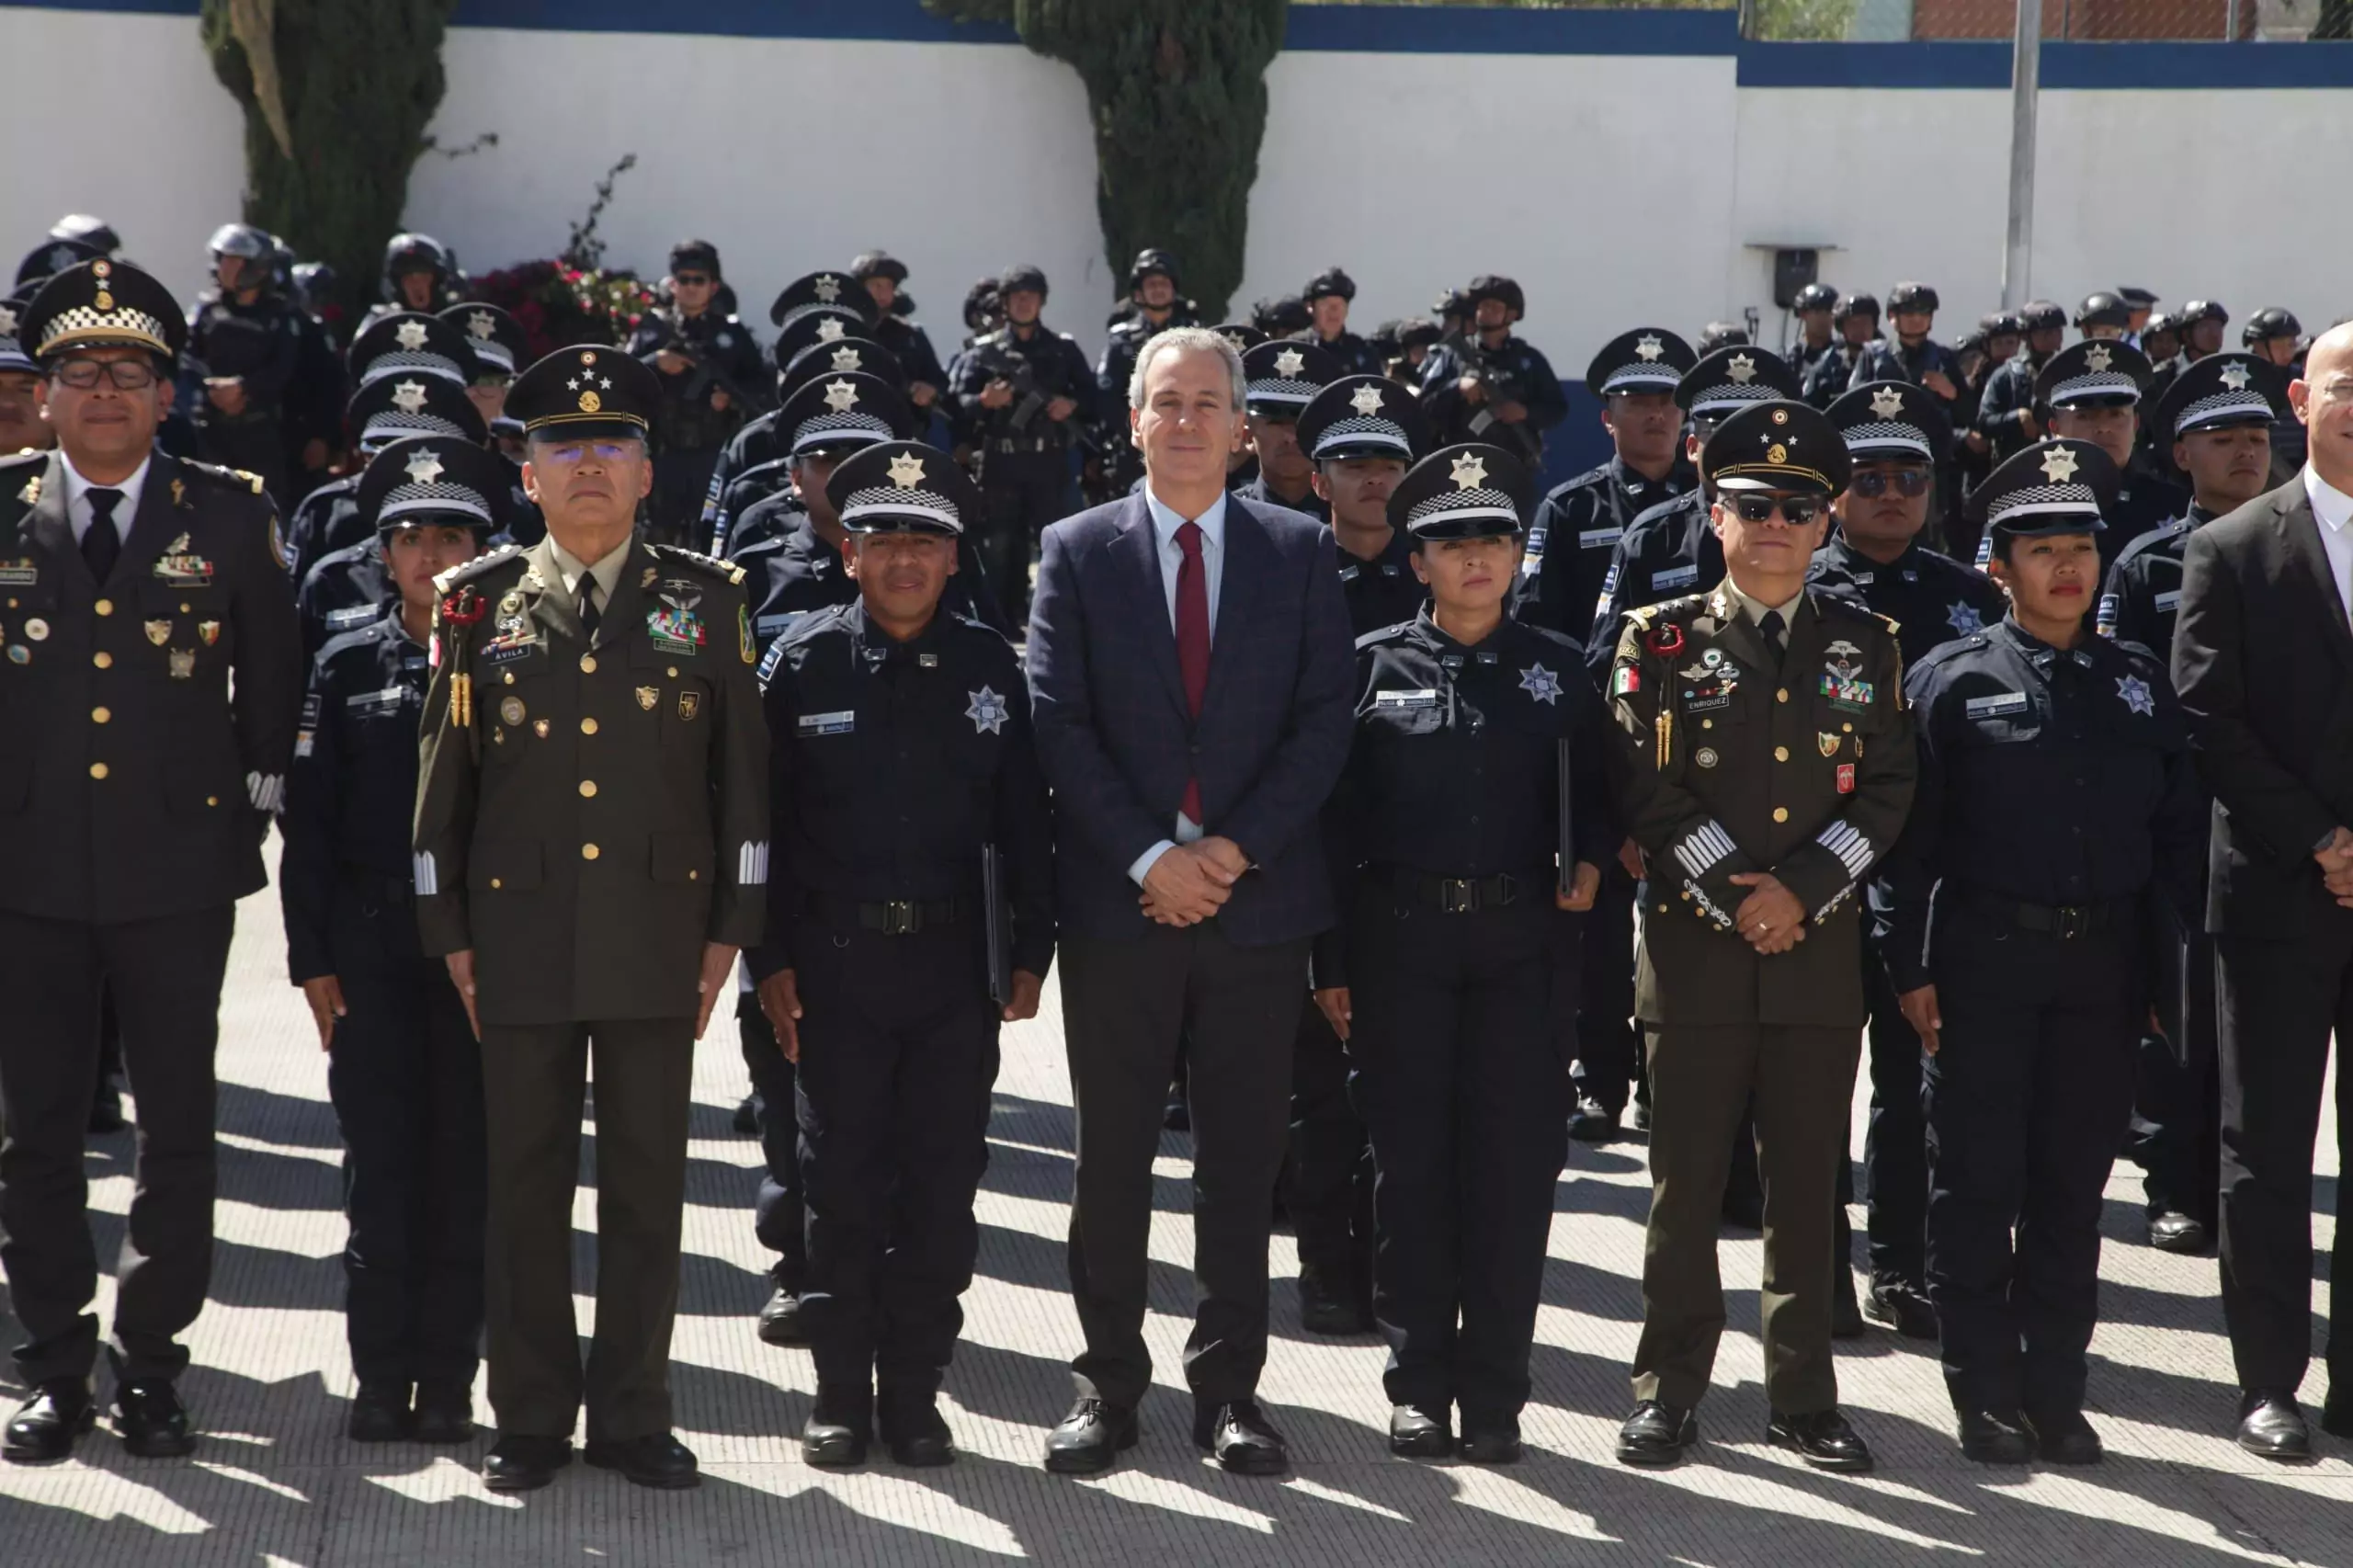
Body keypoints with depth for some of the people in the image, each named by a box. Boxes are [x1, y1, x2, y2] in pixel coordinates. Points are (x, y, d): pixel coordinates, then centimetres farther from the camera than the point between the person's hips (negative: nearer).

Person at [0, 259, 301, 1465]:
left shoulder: (228, 516, 3)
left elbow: (271, 681, 9)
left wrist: (251, 811, 4)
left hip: (176, 871, -1)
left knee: (177, 1127, 4)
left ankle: (150, 1360, 16)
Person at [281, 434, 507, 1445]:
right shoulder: (348, 668, 5)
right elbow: (308, 821, 4)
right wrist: (313, 957, -1)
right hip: (371, 946, 1)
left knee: (465, 1161, 3)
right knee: (379, 1160, 3)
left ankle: (447, 1375, 12)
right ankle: (381, 1373, 13)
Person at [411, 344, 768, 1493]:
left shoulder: (706, 601, 5)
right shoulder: (481, 604, 6)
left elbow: (743, 773, 6)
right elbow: (444, 776, 8)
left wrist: (728, 929, 2)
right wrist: (450, 934, 5)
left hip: (659, 937, 0)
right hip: (521, 938, 0)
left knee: (647, 1185, 5)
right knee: (527, 1184, 6)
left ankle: (633, 1416, 16)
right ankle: (530, 1420, 17)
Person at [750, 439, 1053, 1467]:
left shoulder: (990, 666, 6)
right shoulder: (802, 661, 1)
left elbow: (1024, 817, 8)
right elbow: (765, 819, 2)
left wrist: (1031, 950, 4)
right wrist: (772, 959, -2)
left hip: (957, 964, 1)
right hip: (838, 961, -1)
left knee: (942, 1185, 5)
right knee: (841, 1184, 5)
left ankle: (915, 1393, 16)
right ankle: (841, 1395, 15)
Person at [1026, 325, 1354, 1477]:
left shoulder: (1300, 552, 7)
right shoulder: (1077, 552, 5)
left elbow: (1323, 721, 0)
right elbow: (1057, 724, -3)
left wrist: (1236, 847, -10)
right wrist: (1148, 856, -12)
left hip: (1257, 898, 1)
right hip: (1116, 904, 0)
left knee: (1241, 1162, 6)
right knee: (1113, 1159, 5)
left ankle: (1228, 1387, 15)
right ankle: (1108, 1383, 14)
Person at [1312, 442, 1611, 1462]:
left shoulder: (1555, 669, 9)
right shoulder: (1374, 666, 4)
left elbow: (1592, 791, 17)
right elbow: (1338, 820, 3)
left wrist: (1588, 861, -5)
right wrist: (1331, 964, 0)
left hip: (1517, 940, 1)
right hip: (1399, 937, -1)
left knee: (1515, 1159, -1)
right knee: (1411, 1160, 2)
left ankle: (1493, 1395, 9)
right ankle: (1418, 1385, 14)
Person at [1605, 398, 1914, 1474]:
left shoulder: (1865, 645, 9)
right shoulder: (1662, 640, 2)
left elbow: (1887, 789, 3)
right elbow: (1646, 789, -5)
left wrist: (1802, 891, -10)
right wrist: (1734, 897, -12)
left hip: (1822, 949, 2)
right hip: (1695, 948, -2)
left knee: (1807, 1183, 7)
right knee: (1685, 1181, 3)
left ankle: (1803, 1396, 17)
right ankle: (1670, 1388, 14)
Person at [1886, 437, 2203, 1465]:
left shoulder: (2137, 681, 11)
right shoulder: (1951, 679, -1)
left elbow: (2180, 828, 11)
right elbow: (1909, 834, -3)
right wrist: (1910, 967, -8)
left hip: (2103, 966, 3)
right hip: (1983, 963, -3)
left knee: (2073, 1185, 9)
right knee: (1975, 1185, 2)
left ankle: (2056, 1395, 19)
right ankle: (1986, 1398, 12)